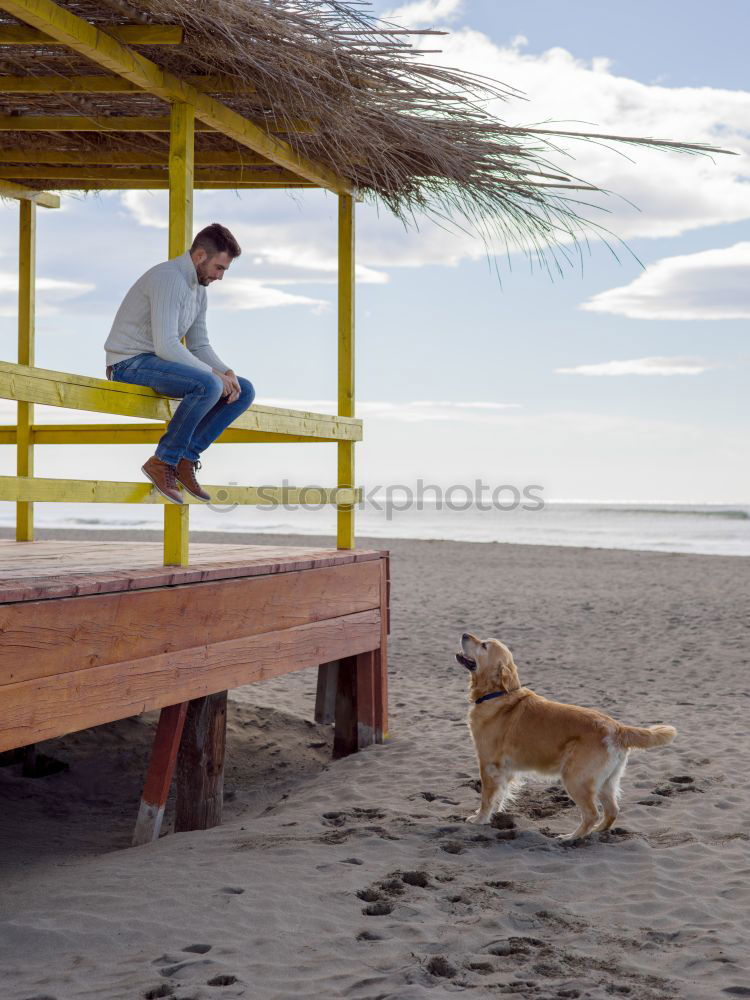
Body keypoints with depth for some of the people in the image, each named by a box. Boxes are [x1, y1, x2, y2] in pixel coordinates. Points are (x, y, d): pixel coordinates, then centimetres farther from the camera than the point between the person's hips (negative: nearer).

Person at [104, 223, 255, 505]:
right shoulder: (168, 278, -20)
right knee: (208, 386, -34)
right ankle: (163, 460, -17)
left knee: (244, 391, 1)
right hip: (131, 363, -10)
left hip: (160, 362, 10)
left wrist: (227, 372, -5)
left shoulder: (198, 289, 12)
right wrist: (214, 374, -21)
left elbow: (199, 345, 14)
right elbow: (166, 346, -27)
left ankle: (185, 458, -3)